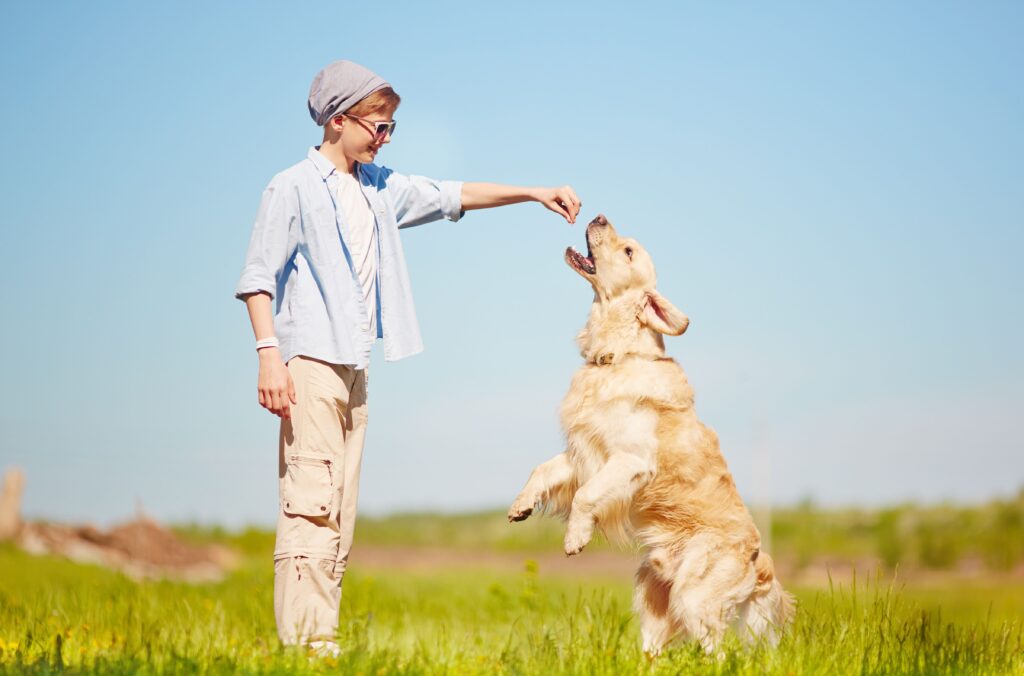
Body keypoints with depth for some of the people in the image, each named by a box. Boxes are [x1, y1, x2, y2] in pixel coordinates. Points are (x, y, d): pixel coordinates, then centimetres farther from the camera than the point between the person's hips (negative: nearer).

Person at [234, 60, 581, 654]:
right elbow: (258, 278, -7)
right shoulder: (294, 188, -4)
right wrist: (269, 354, -18)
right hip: (309, 365, -8)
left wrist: (534, 193, 17)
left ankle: (324, 644, 7)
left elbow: (453, 196, 24)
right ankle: (306, 643, -15)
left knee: (341, 514, 5)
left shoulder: (380, 187, 16)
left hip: (354, 370, 8)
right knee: (310, 505, -14)